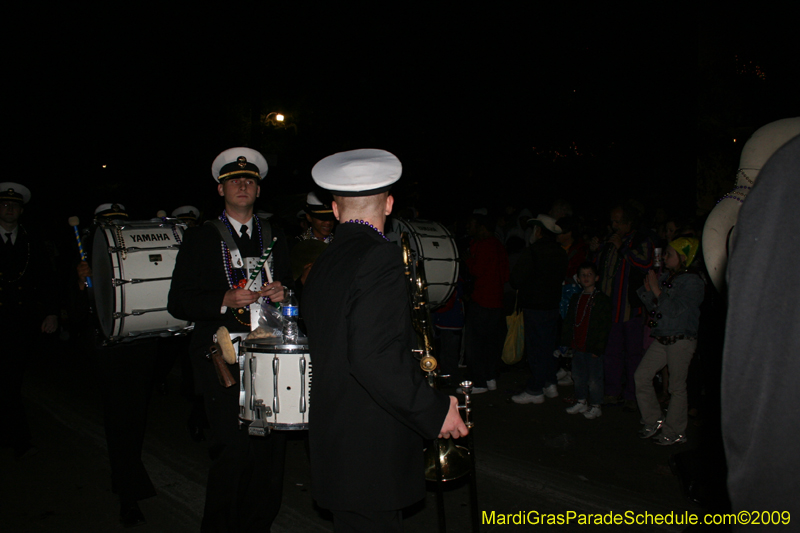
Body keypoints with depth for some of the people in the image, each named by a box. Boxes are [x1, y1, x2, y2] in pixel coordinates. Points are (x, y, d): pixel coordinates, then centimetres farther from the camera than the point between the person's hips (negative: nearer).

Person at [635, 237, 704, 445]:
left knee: (677, 387, 1)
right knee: (641, 376, 5)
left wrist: (657, 290, -16)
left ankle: (675, 432, 16)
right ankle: (654, 421, 20)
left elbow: (676, 310, -20)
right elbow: (653, 306, 15)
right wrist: (648, 290, -1)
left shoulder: (692, 281, -10)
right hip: (662, 339, 8)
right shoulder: (666, 276, 11)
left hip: (681, 340, -7)